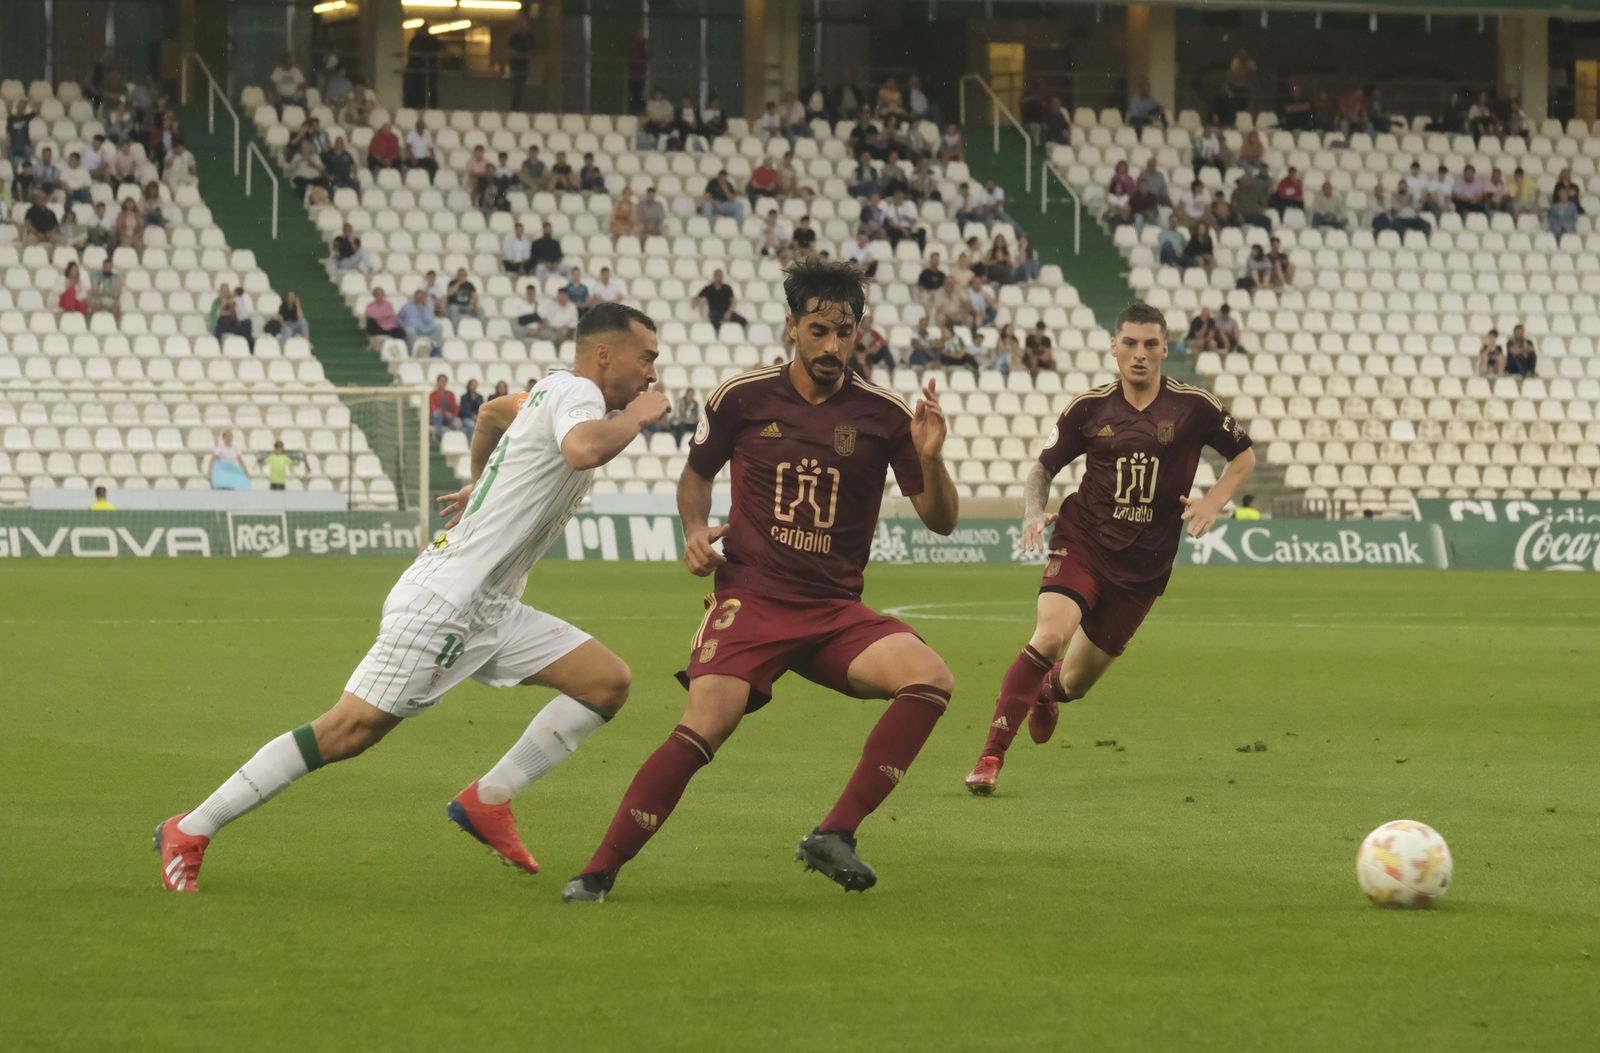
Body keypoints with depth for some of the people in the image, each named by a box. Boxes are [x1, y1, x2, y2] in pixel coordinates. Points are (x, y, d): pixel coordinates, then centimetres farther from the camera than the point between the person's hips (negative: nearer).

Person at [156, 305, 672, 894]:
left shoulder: (554, 393, 15)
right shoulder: (574, 391, -12)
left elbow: (495, 411, 37)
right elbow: (583, 449, -36)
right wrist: (636, 418, -18)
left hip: (487, 612, 10)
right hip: (443, 601, -10)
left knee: (609, 682, 1)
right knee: (348, 731, -11)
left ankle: (487, 800, 4)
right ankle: (189, 832, -3)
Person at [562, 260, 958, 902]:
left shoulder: (883, 415, 1)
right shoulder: (743, 398, 2)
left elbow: (941, 520, 3)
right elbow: (696, 474, 20)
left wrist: (930, 459, -16)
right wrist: (696, 530, 0)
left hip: (835, 609, 2)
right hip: (751, 597, -2)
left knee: (930, 678, -24)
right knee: (706, 725, -24)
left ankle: (834, 837, -16)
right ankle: (598, 873, -13)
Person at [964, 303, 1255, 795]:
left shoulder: (1193, 407, -4)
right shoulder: (1089, 407, -2)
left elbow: (1244, 457, 10)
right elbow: (1043, 466, 9)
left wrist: (1212, 504, -7)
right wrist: (1034, 513, -11)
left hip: (1144, 565, 1)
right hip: (1083, 543, -1)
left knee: (1074, 682, 9)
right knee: (1050, 636, -29)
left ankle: (1046, 692, 50)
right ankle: (991, 756, -25)